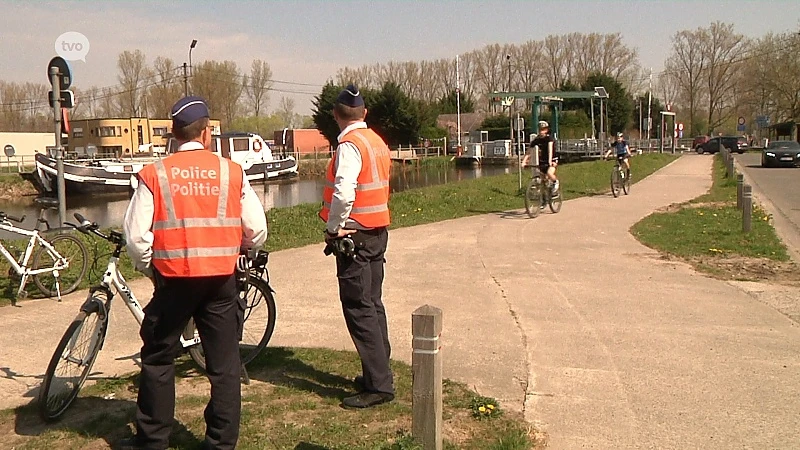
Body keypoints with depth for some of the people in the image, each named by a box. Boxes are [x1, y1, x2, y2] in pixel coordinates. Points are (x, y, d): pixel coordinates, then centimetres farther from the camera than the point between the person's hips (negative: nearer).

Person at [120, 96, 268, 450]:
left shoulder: (154, 175, -4)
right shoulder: (232, 172, -1)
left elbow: (136, 237, -7)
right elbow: (257, 232, 1)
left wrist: (150, 268, 11)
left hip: (173, 281, -1)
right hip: (221, 281, 1)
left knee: (158, 360, 16)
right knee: (224, 365, 10)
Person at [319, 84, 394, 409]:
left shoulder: (349, 145, -16)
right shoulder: (377, 142, 12)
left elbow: (343, 192, -28)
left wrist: (333, 227, -15)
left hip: (355, 235, -9)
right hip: (377, 231, 9)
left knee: (359, 309, -5)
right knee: (372, 304, 16)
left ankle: (378, 385, -3)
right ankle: (378, 374, 25)